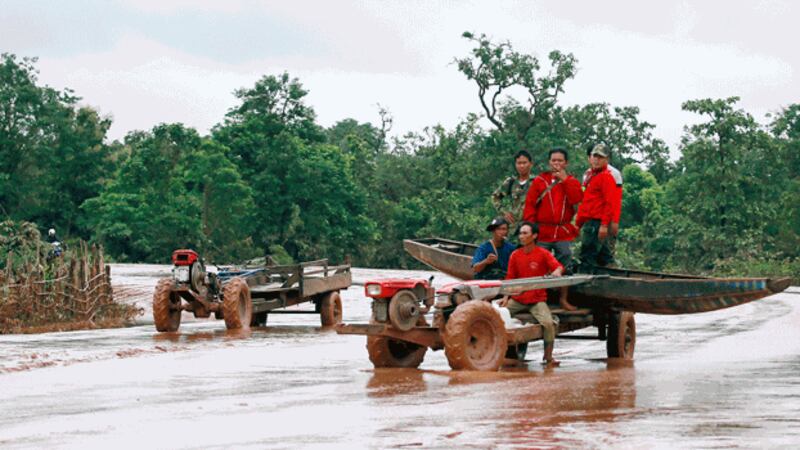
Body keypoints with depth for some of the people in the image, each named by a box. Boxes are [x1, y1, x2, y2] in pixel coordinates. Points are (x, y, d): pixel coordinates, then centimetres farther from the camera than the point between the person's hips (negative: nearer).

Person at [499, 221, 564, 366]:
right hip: (517, 299, 4)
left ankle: (548, 356, -9)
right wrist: (506, 297, -4)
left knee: (548, 323, -26)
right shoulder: (515, 255, 7)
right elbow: (510, 278, 8)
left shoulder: (543, 254, -3)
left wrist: (557, 271, -41)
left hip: (537, 300, -3)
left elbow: (558, 266, -16)